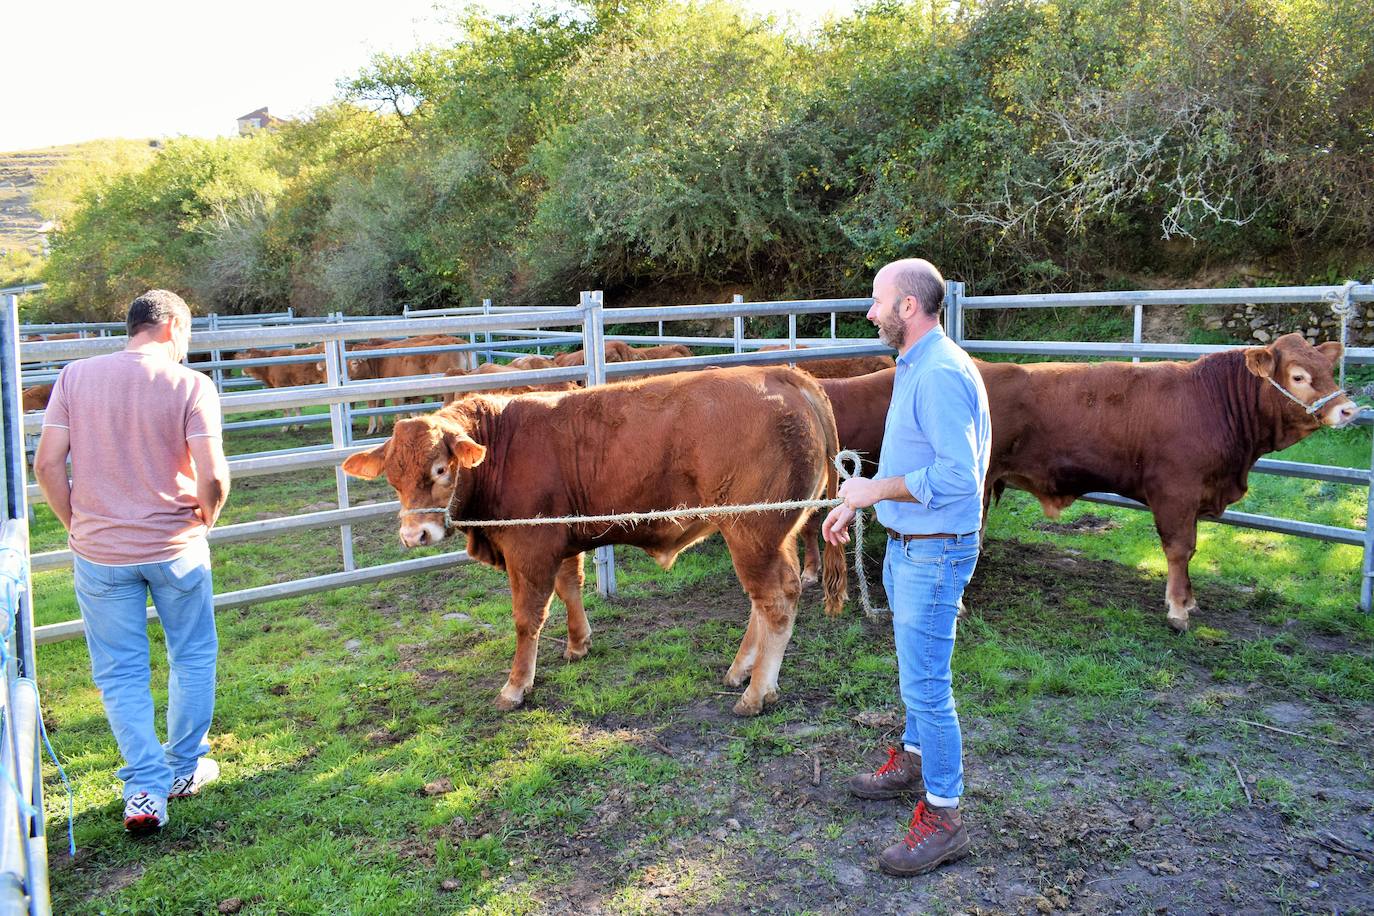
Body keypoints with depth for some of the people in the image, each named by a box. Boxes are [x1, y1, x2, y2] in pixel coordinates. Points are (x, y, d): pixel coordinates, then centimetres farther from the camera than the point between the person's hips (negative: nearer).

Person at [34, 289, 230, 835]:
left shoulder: (76, 377, -2)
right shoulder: (191, 385, -11)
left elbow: (47, 465, -3)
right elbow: (213, 477, -17)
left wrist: (75, 525, 10)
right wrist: (206, 518, 3)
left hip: (98, 551, 2)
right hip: (176, 547, -2)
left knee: (120, 673, 12)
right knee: (192, 658, 18)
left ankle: (146, 790, 7)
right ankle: (185, 768, 29)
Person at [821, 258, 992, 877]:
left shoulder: (942, 374, -23)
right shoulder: (912, 367, 11)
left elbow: (957, 473, -29)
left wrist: (878, 490, -20)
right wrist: (858, 500, 16)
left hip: (934, 552, -11)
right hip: (905, 544, 11)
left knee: (926, 682, -4)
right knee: (918, 669, 24)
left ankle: (943, 818, 9)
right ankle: (914, 763, 42)